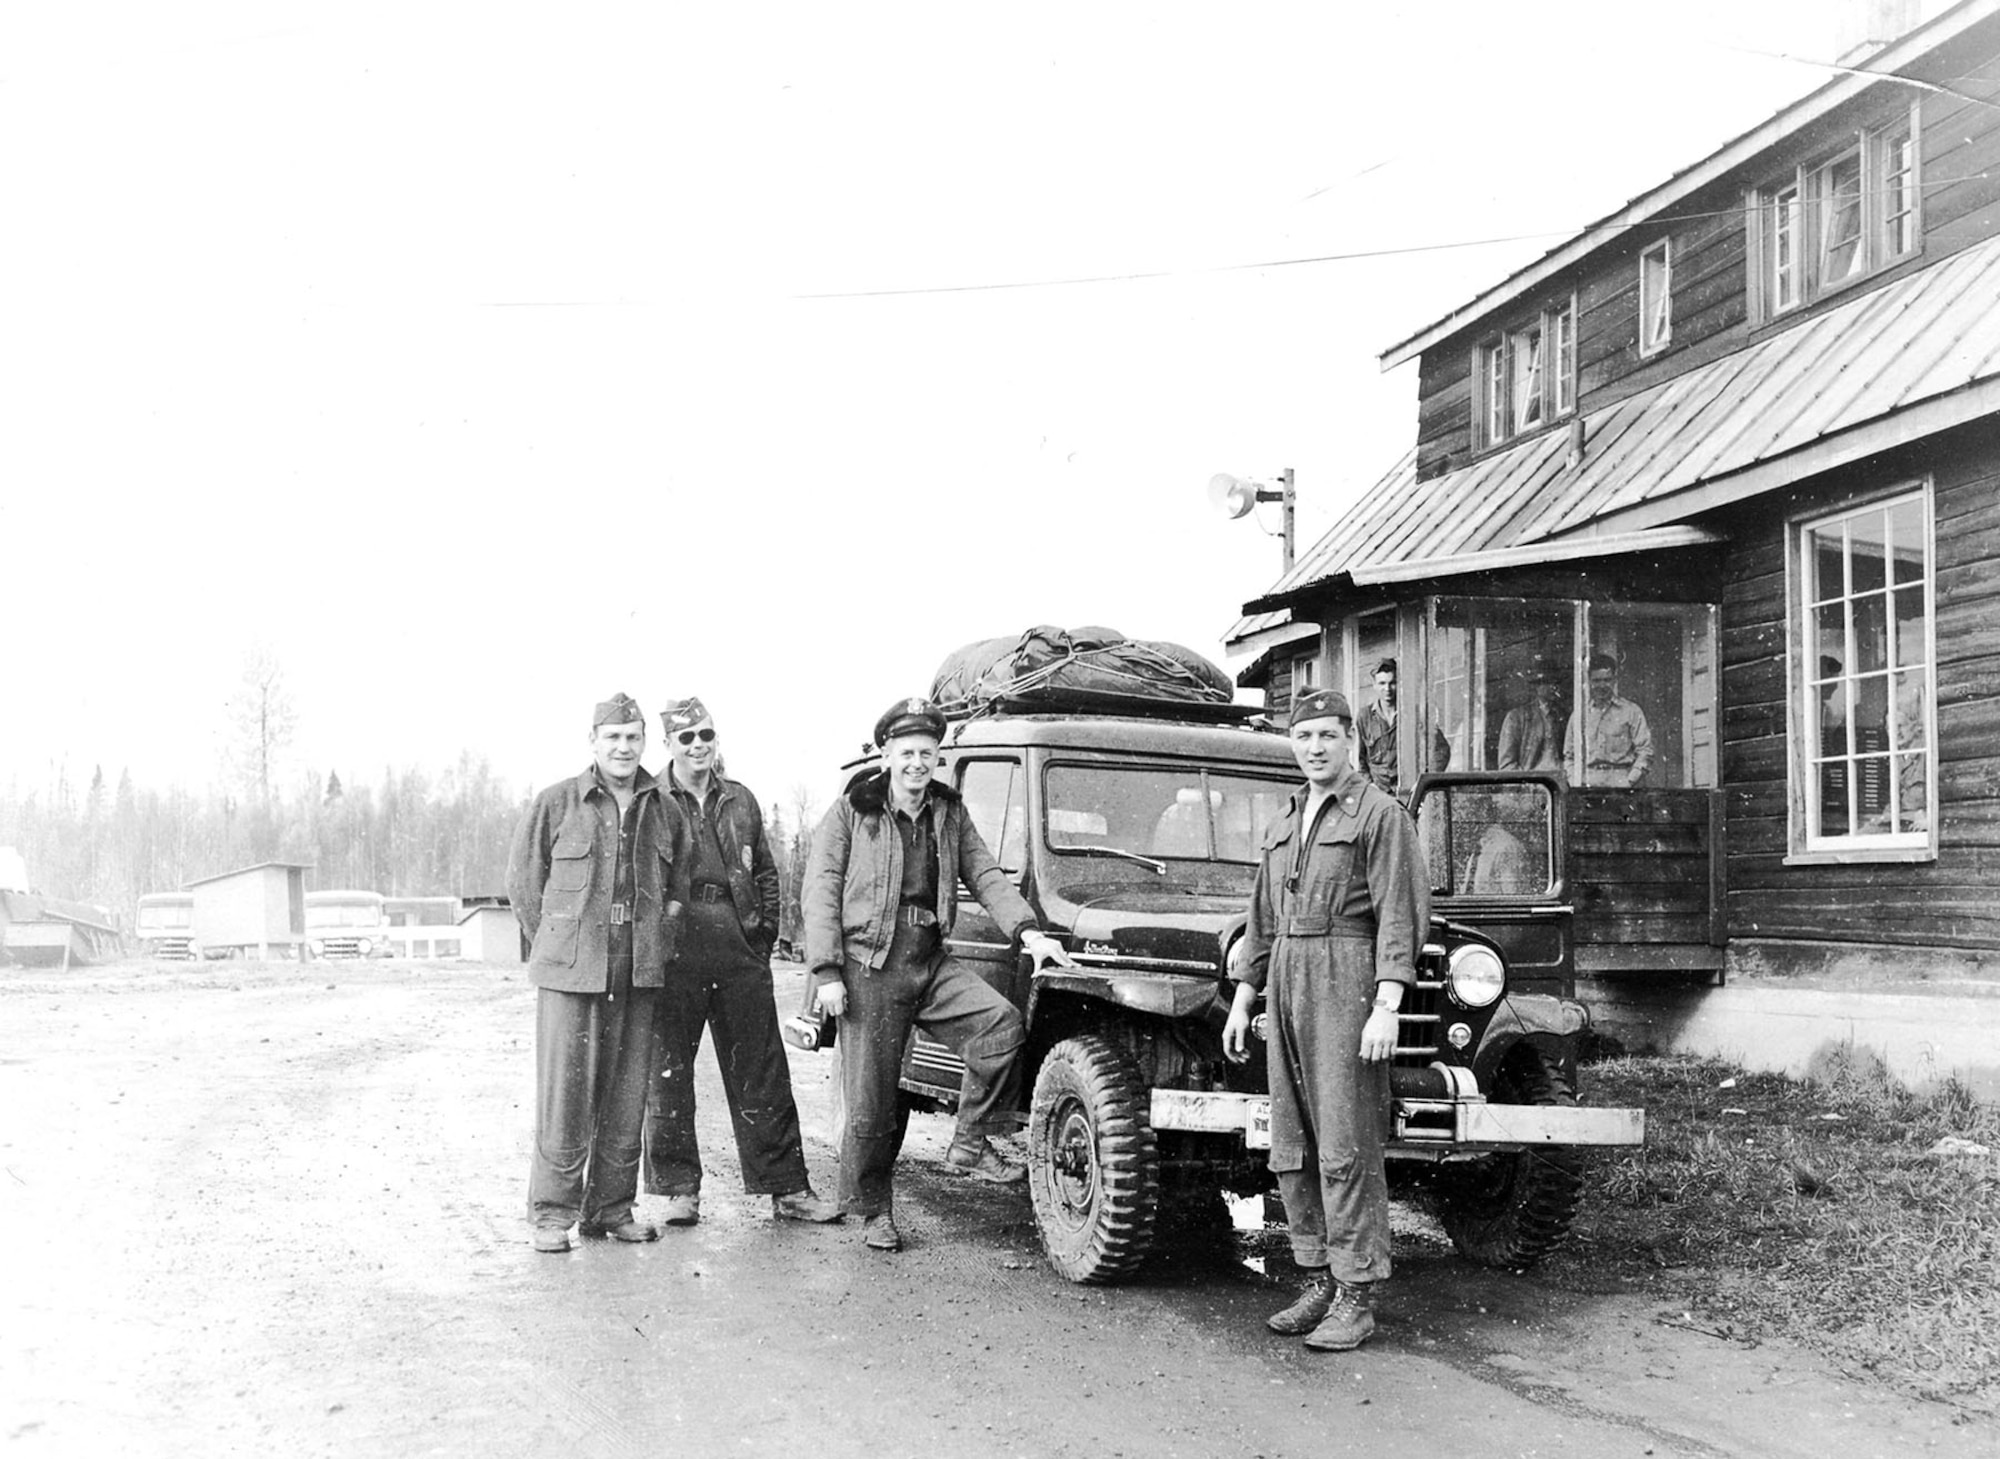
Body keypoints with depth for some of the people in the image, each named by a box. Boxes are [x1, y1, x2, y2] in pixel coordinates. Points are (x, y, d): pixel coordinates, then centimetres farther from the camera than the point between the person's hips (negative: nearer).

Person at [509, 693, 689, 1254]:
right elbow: (523, 881, 5)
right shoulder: (556, 803, 0)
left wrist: (659, 942, 11)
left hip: (640, 974, 4)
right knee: (565, 1091, -5)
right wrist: (556, 946, 5)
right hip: (570, 972, -4)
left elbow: (678, 882, 23)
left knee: (627, 1093, 7)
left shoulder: (663, 812, 11)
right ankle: (552, 1213, 4)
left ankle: (611, 1207, 17)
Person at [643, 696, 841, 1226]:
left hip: (740, 946, 3)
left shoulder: (740, 801, 16)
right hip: (674, 949, -3)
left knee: (761, 1071, 4)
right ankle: (679, 1189, 13)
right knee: (668, 1070, 2)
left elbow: (765, 873, 20)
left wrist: (765, 934, 11)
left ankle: (786, 1188, 9)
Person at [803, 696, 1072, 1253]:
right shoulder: (850, 813, 1)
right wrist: (826, 972, -12)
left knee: (1001, 1022, -22)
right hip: (870, 967, -3)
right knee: (871, 1101, -2)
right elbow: (821, 892, -3)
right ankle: (873, 1211, 15)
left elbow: (985, 875, 8)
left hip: (933, 963, 4)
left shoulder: (950, 813, 14)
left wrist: (1027, 929, -8)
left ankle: (971, 1144, -8)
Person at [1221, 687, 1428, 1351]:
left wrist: (1386, 1007, -19)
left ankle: (1357, 1297, -4)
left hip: (1346, 980, -7)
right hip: (1286, 985, 8)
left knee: (1345, 1147, -9)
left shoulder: (1379, 813, -3)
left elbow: (1398, 916, -10)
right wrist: (1242, 999, 17)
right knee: (1292, 1147, 8)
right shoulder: (1283, 825, 20)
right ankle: (1320, 1282, 16)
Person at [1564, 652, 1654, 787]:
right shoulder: (1579, 715, 15)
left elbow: (1645, 752, 5)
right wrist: (1576, 784, 4)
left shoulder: (1631, 711, 9)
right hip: (1588, 784, 2)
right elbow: (1569, 756, 18)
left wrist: (1629, 782, -6)